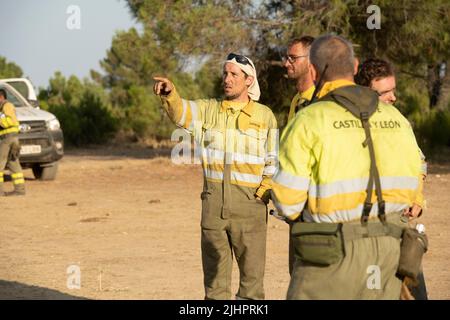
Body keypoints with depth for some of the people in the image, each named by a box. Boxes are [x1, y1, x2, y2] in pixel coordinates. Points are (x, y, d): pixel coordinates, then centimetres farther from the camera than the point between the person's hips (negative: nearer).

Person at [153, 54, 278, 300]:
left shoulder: (264, 116, 2)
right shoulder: (208, 110, 6)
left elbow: (273, 163, 3)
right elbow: (181, 112, -14)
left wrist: (262, 196, -10)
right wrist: (169, 93, -35)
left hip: (249, 206, -2)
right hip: (213, 204, 2)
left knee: (252, 272, 4)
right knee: (214, 274, 9)